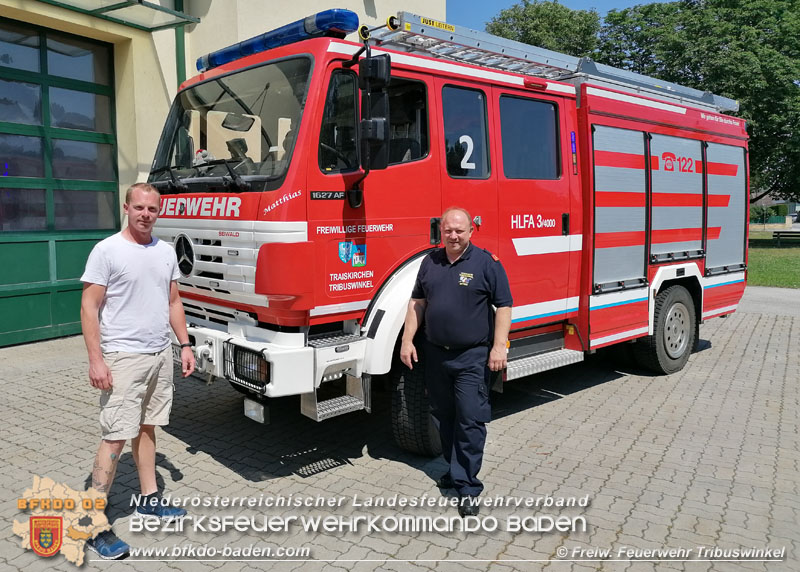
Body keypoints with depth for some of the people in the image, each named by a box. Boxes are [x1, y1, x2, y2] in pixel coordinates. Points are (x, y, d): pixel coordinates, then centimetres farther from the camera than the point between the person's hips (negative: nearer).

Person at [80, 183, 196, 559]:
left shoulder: (166, 251, 10)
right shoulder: (107, 251, -9)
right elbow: (89, 308, -11)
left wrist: (185, 345, 11)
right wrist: (96, 359, -17)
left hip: (160, 355, 6)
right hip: (123, 358, -6)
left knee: (147, 428, 16)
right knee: (116, 438, -6)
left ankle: (149, 500, 28)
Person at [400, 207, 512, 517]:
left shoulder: (487, 263, -5)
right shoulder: (430, 262, 8)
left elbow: (503, 306, -6)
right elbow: (417, 302, 12)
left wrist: (499, 347, -13)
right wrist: (407, 340, 6)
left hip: (473, 356, -5)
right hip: (436, 353, 5)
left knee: (471, 419, -5)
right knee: (443, 417, 15)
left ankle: (467, 485, 4)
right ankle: (456, 468, 32)